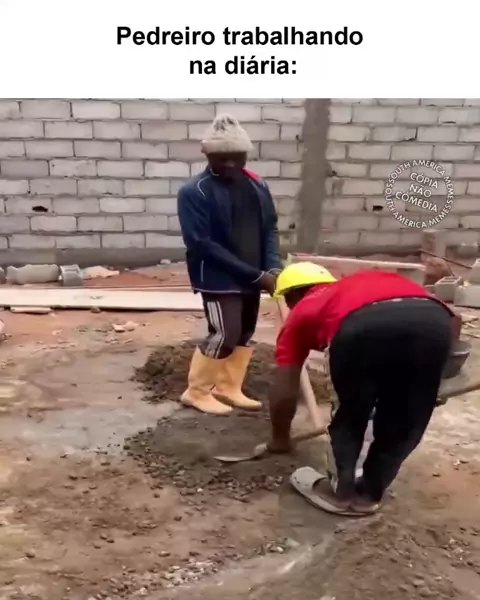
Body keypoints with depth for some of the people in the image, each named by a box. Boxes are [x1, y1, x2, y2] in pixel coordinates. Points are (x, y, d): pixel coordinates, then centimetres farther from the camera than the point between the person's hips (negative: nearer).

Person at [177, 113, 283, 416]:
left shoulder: (257, 186, 5)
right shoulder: (194, 193, -14)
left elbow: (270, 227, 10)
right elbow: (202, 244, -19)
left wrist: (273, 267, -10)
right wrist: (255, 274, -21)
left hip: (252, 277, 7)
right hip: (218, 279, -6)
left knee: (245, 334, 13)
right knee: (224, 336, -6)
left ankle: (228, 388, 31)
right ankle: (197, 391, 15)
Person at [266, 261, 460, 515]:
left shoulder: (301, 313, 34)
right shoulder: (368, 282, 43)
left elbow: (284, 393, 30)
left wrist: (280, 438, 47)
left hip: (362, 325, -3)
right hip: (433, 319, 4)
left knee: (350, 414, 25)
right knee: (406, 422, 26)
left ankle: (339, 490, 36)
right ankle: (369, 494, 37)